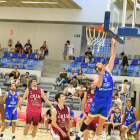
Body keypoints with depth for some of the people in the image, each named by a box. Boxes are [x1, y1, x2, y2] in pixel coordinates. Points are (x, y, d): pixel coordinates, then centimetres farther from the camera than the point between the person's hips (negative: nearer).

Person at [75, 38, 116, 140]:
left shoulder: (108, 70, 10)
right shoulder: (96, 76, -2)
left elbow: (113, 57, 6)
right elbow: (98, 85, -22)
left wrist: (113, 44, 2)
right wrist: (102, 73, -26)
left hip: (107, 101, 3)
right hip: (98, 100, -3)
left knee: (101, 122, 5)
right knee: (89, 119, 3)